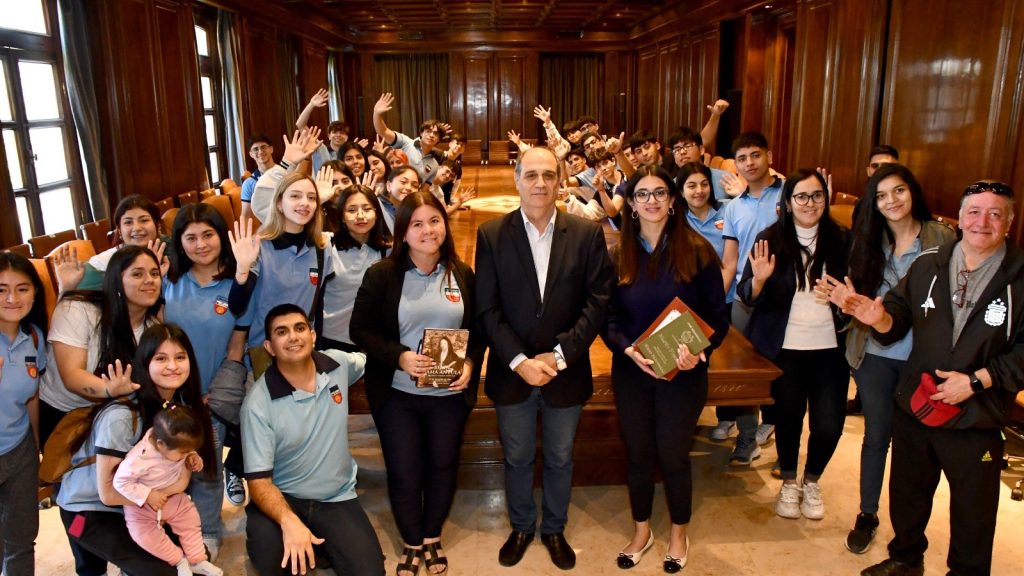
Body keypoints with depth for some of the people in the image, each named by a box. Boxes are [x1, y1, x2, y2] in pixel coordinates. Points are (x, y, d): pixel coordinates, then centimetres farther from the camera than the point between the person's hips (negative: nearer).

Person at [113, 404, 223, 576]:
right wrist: (148, 495, -33)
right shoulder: (140, 459, -39)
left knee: (190, 521, 4)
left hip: (173, 497, 5)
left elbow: (188, 453, 4)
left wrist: (194, 457, -18)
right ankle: (179, 559, 2)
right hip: (142, 505, -5)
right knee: (144, 535, -18)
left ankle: (197, 560, 20)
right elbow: (120, 482, -30)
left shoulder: (176, 445, -20)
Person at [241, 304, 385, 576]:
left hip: (337, 498, 3)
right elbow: (259, 479, -18)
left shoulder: (339, 364, -6)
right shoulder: (259, 402, -17)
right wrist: (289, 521, -37)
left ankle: (322, 544, 16)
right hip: (283, 497, -3)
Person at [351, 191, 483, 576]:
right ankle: (411, 545, 34)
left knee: (442, 467, 15)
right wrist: (399, 356, -22)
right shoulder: (381, 274, -8)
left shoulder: (463, 275, 0)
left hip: (450, 393, 2)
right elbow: (361, 330, -8)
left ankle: (432, 538, 40)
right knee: (403, 473, 9)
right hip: (397, 393, -2)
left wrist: (470, 364, -11)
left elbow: (479, 329, 6)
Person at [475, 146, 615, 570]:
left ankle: (555, 529, 42)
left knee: (560, 459, 19)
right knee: (517, 459, 18)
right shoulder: (491, 235, -6)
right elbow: (487, 309, -8)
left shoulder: (587, 234, -5)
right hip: (511, 372, 0)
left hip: (566, 373, 0)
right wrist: (520, 361, -17)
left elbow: (599, 301, -8)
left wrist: (560, 355, -15)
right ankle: (521, 527, 42)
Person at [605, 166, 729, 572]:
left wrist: (700, 349, -22)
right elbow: (608, 317, 0)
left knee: (673, 455, 9)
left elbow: (719, 316, -5)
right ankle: (641, 531, 36)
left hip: (682, 372, -2)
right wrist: (628, 349, -18)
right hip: (630, 371, 2)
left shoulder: (697, 251, -6)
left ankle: (679, 535, 34)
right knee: (638, 453, 14)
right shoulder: (616, 255, -1)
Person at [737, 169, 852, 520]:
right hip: (784, 347, -1)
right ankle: (789, 483, 36)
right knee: (788, 416, 9)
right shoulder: (770, 239, -3)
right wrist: (759, 279, -25)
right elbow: (748, 297, -5)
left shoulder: (841, 240, 1)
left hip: (829, 346, 1)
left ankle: (812, 482, 29)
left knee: (829, 424, -2)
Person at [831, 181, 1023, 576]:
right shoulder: (927, 266, 1)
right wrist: (880, 317, -24)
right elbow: (899, 318, -2)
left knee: (973, 511, 14)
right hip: (914, 408, 4)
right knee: (907, 494, 21)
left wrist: (977, 380, -19)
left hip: (975, 422, -3)